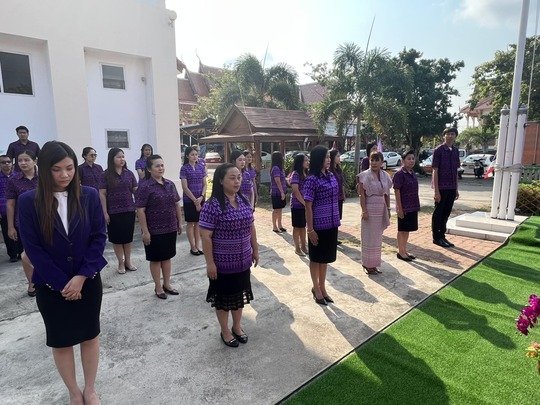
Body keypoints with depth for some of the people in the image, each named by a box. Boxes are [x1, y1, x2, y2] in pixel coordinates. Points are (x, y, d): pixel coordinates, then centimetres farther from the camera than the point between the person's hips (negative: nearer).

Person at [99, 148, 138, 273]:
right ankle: (121, 263, 20)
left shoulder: (129, 173, 3)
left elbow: (136, 190, 6)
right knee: (117, 238, 8)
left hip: (129, 210, 3)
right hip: (114, 212, -3)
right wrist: (105, 212, -9)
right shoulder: (106, 175, -5)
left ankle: (128, 262, 25)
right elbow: (102, 194, -5)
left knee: (128, 237, 11)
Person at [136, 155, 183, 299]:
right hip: (154, 231, -5)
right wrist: (145, 231, -16)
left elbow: (177, 205, 12)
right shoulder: (145, 187, -13)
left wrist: (179, 223, 11)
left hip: (170, 228, 5)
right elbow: (140, 210, -15)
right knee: (156, 259, 9)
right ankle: (158, 287, 24)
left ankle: (167, 284, 31)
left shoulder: (170, 184, 5)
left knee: (167, 257, 16)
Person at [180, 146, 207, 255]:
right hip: (189, 200, -4)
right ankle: (193, 247, 14)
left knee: (198, 222, 10)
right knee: (190, 223, 5)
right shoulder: (184, 168, -7)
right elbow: (185, 187, -11)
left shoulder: (201, 167, 5)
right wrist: (195, 200, -13)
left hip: (201, 199, 4)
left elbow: (204, 184, 5)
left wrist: (201, 197, -11)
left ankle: (197, 246, 19)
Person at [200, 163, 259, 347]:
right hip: (222, 262, -6)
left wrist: (255, 250, 13)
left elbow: (251, 228, 10)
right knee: (223, 297, 12)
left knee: (239, 294, 20)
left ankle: (237, 327, 41)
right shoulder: (212, 205, -19)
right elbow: (205, 236, -18)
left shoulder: (244, 201, 1)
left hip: (242, 260, 6)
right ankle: (225, 331, 33)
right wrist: (210, 263, -17)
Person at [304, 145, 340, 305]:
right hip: (318, 225, -6)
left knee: (326, 257, 17)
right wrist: (310, 229, -15)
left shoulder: (331, 176, 5)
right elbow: (308, 206, -15)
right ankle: (316, 289, 27)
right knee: (316, 258, 10)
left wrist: (336, 220, 13)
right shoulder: (312, 180, -16)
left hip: (331, 224, 7)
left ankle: (322, 287, 32)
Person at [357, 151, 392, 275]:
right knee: (369, 237, 0)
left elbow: (387, 194, 12)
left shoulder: (385, 176, 6)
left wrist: (388, 209, 10)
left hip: (381, 209, 6)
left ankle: (373, 263, 24)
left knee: (377, 237, 12)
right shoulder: (365, 176, -9)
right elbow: (362, 195, -12)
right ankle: (368, 264, 11)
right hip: (370, 209, -6)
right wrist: (364, 210, -17)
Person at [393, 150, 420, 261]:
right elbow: (397, 192, -15)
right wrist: (399, 208, -17)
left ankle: (404, 251, 26)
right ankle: (400, 252, 15)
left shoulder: (412, 173, 9)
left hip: (413, 207, 7)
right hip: (404, 208, -7)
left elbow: (414, 191, 14)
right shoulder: (399, 174, -13)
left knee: (407, 230, 15)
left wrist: (417, 206, 13)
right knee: (402, 230, 4)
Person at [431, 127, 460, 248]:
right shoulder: (438, 150, -8)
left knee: (446, 213, 13)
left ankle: (442, 236, 25)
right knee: (438, 213, 4)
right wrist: (436, 191, -15)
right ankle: (436, 238, 15)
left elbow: (455, 171, 15)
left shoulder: (455, 151, 10)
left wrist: (456, 189, 13)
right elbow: (435, 171, -11)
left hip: (451, 188, 6)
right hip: (441, 188, -6)